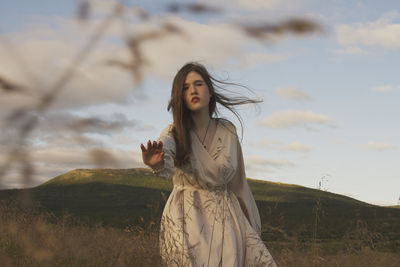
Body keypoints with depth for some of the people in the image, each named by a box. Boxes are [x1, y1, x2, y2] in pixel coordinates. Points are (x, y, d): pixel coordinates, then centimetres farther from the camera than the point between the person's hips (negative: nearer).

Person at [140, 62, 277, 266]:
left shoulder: (227, 131, 4)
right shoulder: (174, 133, -4)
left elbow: (238, 180, 11)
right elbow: (165, 158, -27)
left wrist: (251, 226, 13)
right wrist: (157, 163, -52)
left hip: (224, 216, 3)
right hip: (187, 219, -3)